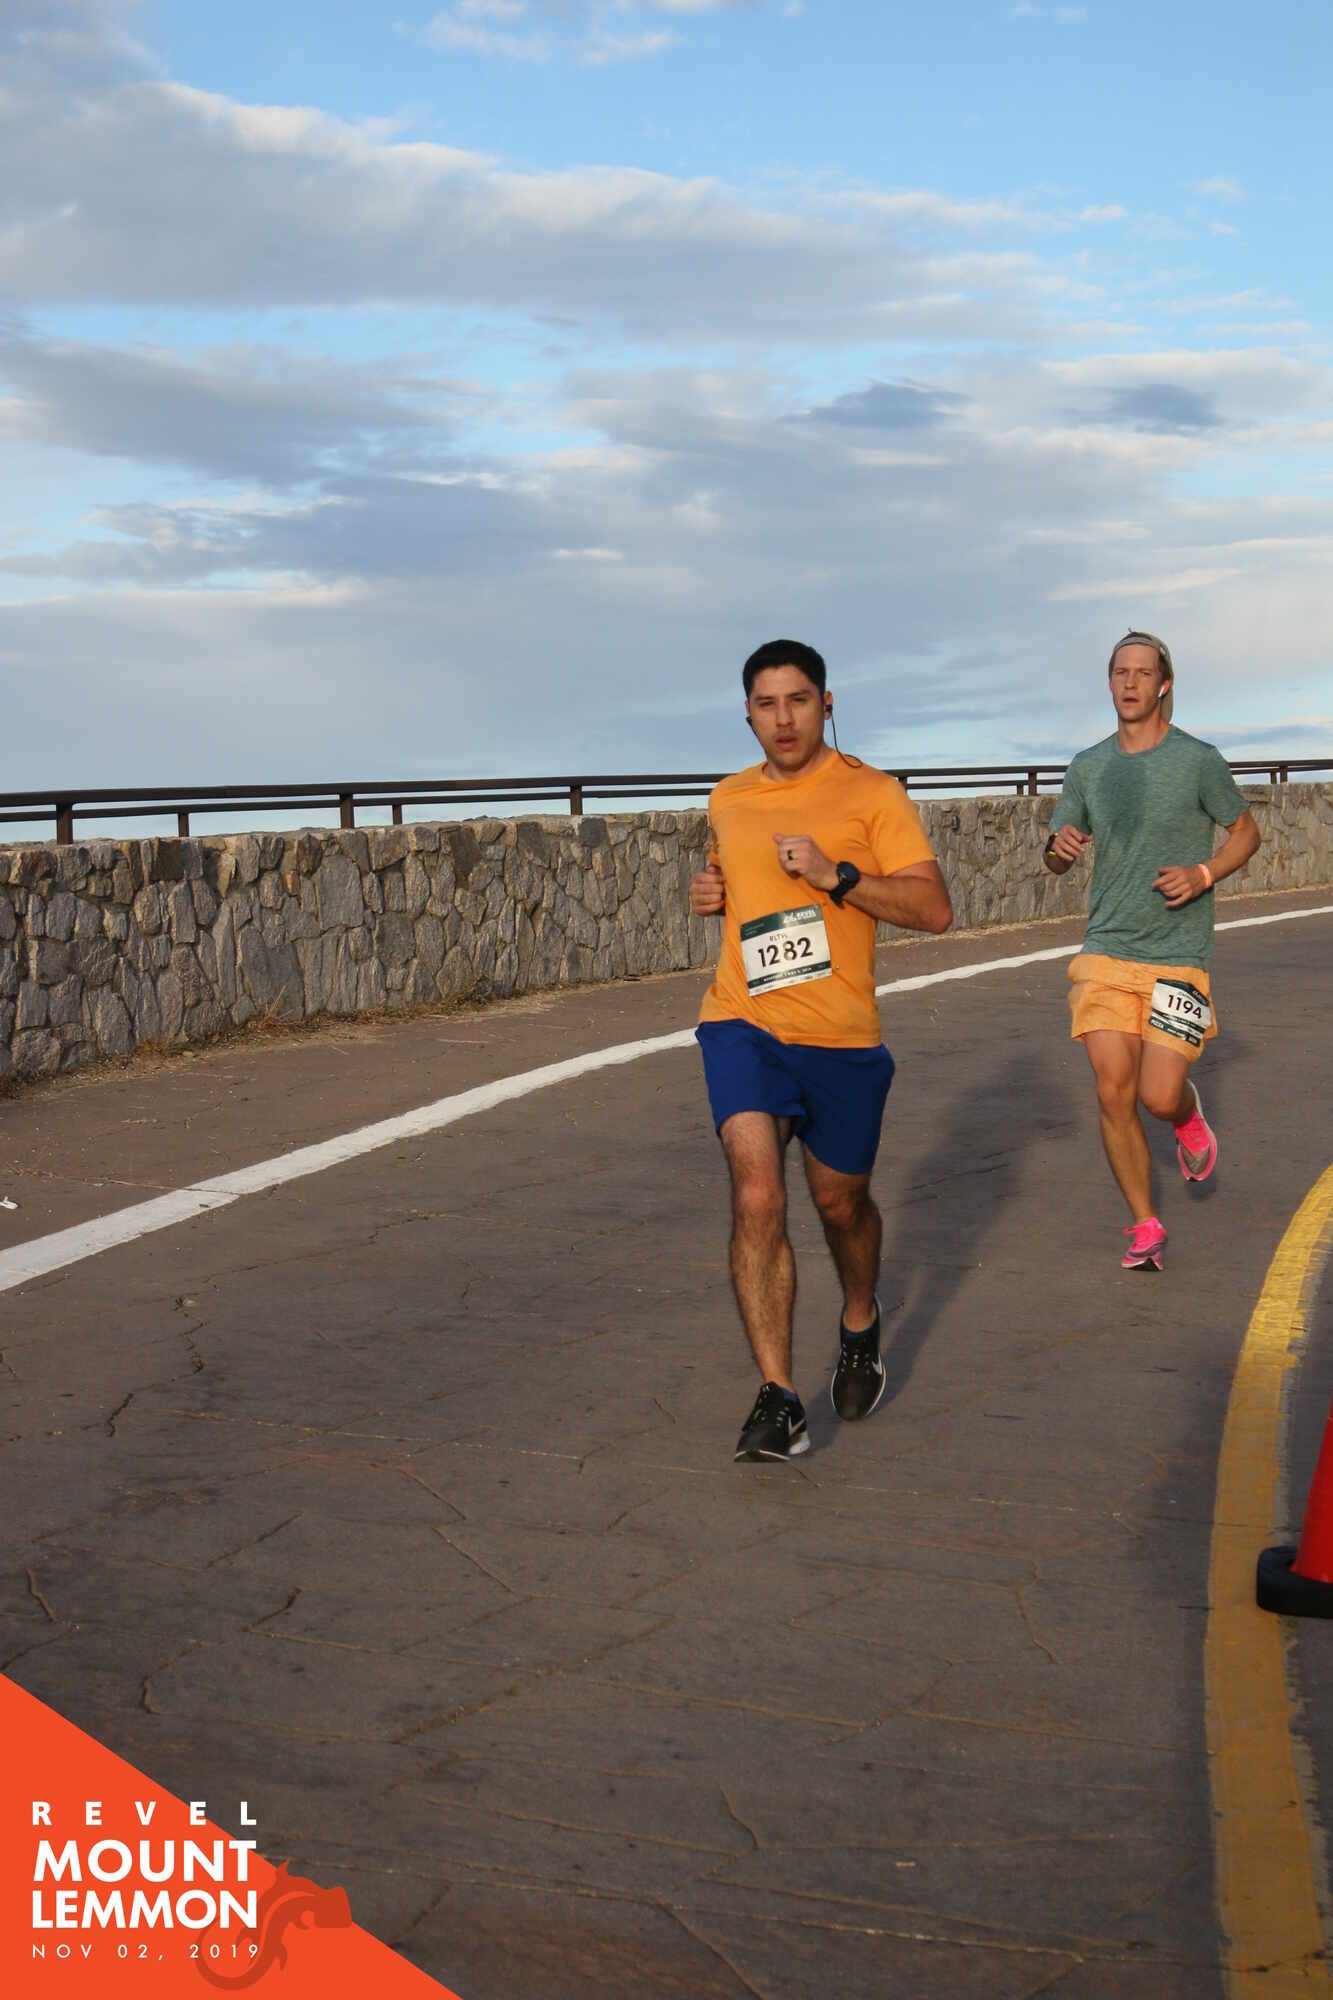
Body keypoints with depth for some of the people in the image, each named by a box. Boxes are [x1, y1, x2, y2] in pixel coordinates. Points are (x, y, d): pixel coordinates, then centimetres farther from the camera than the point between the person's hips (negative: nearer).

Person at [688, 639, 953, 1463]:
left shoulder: (871, 794, -3)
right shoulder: (728, 801, 12)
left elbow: (935, 908, -10)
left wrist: (835, 875, -20)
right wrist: (711, 893, 9)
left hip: (841, 1034, -2)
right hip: (743, 1025, 2)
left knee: (841, 1202, 15)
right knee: (757, 1197, -17)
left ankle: (861, 1325, 47)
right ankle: (778, 1401, -15)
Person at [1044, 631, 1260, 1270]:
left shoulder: (1198, 760, -3)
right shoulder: (1088, 767, 7)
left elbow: (1245, 832, 9)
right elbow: (1057, 863, 15)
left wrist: (1203, 874, -10)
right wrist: (1059, 845, -10)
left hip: (1177, 958, -3)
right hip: (1105, 953, 3)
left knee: (1160, 1097, -9)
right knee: (1114, 1095, -4)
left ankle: (1189, 1115, 29)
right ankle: (1144, 1226, 12)